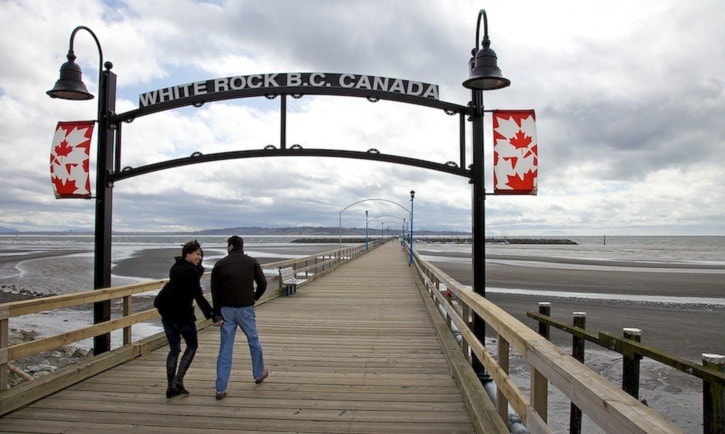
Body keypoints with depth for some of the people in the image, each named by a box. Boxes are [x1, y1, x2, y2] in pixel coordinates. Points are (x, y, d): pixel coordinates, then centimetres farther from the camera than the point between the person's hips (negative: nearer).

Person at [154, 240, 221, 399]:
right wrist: (213, 316, -20)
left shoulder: (176, 267, 10)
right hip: (182, 314, -8)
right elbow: (198, 297, -20)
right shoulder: (191, 271, -16)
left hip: (167, 313, 8)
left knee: (174, 349, 14)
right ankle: (178, 381, 1)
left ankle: (171, 387, 15)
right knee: (192, 345, 11)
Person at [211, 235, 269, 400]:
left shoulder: (220, 264, 1)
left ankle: (221, 389, 3)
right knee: (254, 342, 20)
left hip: (226, 310, 1)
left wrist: (216, 314, 1)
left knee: (225, 349, 4)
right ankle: (259, 374, 36)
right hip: (245, 309, 0)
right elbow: (263, 284, -3)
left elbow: (214, 291, -2)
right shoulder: (251, 262, 1)